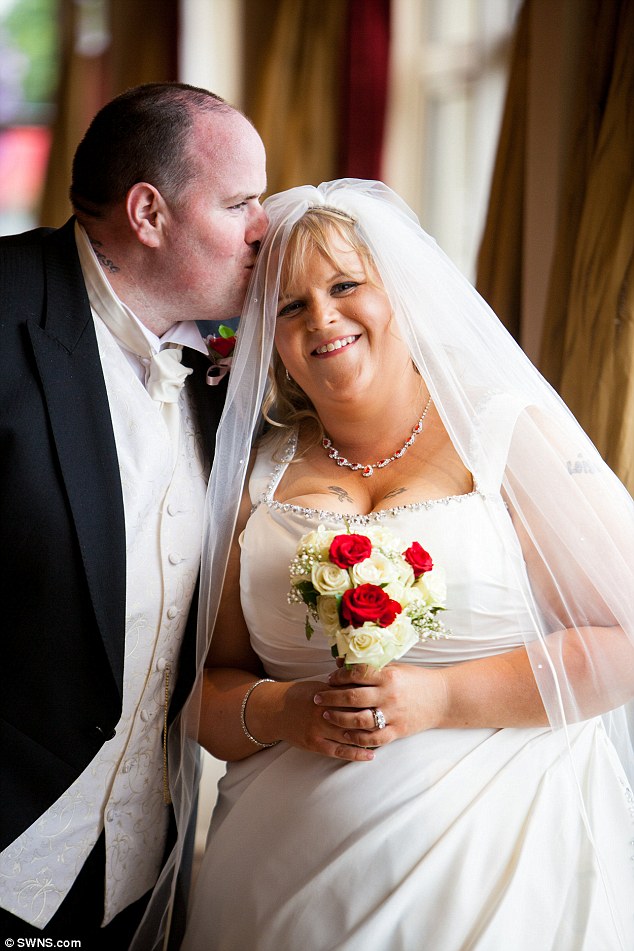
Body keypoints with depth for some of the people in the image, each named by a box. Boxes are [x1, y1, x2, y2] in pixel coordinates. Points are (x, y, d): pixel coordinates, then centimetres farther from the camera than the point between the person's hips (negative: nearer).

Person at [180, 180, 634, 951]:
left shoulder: (512, 432, -4)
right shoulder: (260, 476, 7)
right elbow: (208, 690, 8)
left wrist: (440, 698, -17)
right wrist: (279, 712, -13)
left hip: (496, 856, -3)